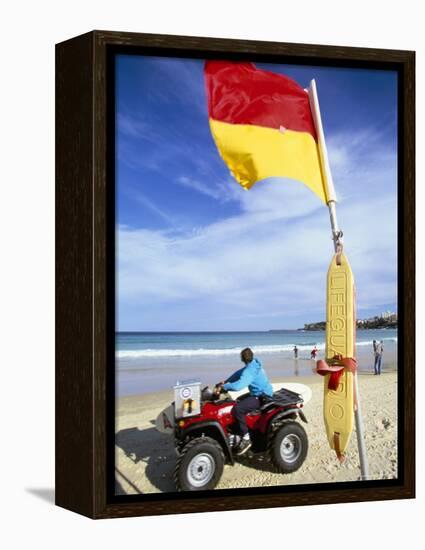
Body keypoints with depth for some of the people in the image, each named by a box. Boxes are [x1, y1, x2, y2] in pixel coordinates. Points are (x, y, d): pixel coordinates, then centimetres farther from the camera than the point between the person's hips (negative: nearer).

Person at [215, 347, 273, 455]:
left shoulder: (250, 370, -24)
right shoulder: (254, 364, 6)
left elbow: (238, 386, -35)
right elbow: (238, 373, 14)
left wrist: (223, 387, -21)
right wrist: (225, 382, 4)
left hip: (261, 397, -11)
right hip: (261, 393, 11)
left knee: (237, 409, -24)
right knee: (239, 401, 23)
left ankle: (246, 438, -16)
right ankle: (238, 431, 28)